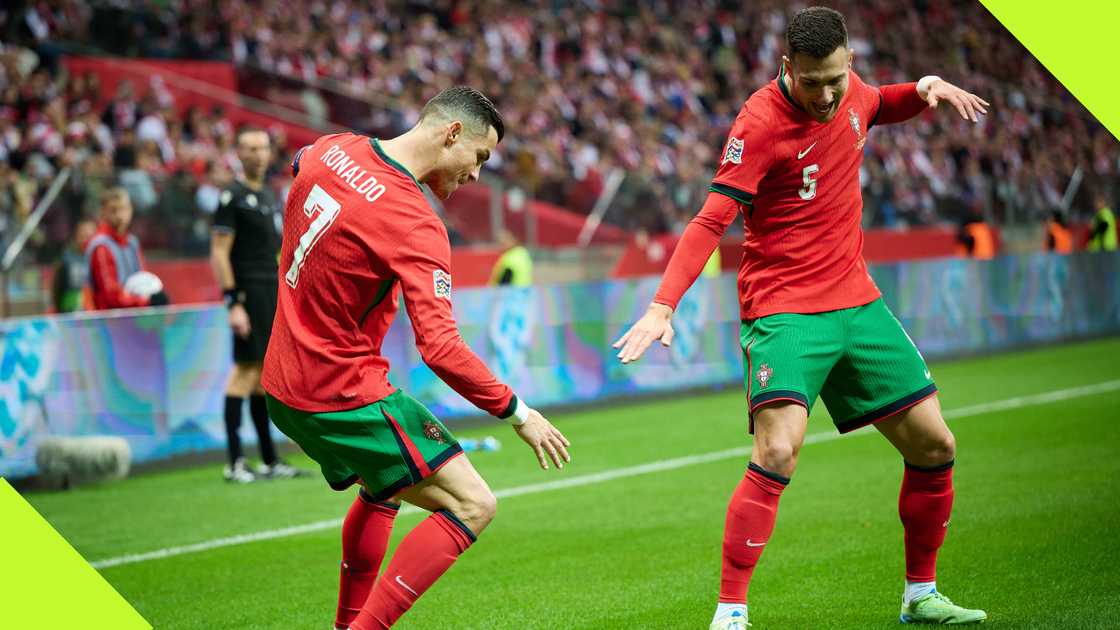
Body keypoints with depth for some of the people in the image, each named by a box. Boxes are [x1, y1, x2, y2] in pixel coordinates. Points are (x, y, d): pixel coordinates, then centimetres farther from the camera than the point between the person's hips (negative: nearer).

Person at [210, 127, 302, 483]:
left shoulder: (270, 197, 19)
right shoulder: (232, 197, -6)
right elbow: (219, 253, -11)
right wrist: (233, 303, -19)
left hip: (275, 293, 8)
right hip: (249, 292, -8)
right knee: (246, 368, -12)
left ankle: (269, 460, 14)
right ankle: (234, 463, -12)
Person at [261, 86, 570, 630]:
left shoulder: (331, 151, 2)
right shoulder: (416, 225, -22)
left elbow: (298, 164, 29)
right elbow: (439, 348, -27)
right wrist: (517, 412, -17)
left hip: (283, 385, 9)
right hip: (346, 395, -9)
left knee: (383, 491, 32)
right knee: (473, 507, -9)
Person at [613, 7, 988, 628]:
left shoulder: (850, 89, 1)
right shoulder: (760, 122, -19)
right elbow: (711, 220, -22)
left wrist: (923, 89, 6)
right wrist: (663, 305, -33)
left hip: (856, 300, 7)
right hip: (784, 307, -7)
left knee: (934, 446, 8)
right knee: (776, 453, -25)